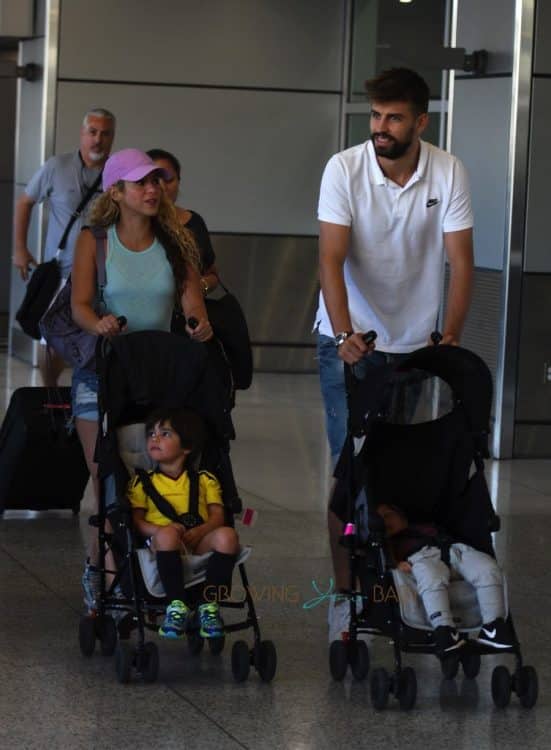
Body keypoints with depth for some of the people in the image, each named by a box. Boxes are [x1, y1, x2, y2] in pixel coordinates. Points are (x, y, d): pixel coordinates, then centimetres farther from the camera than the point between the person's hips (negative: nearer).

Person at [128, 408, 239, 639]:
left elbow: (218, 516, 9)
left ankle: (209, 605, -20)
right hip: (163, 545, -2)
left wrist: (200, 531, -15)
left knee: (227, 535, -32)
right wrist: (159, 530, -15)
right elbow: (137, 520, 7)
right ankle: (177, 605, -29)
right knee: (167, 535, -39)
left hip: (200, 543, 2)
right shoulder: (142, 483, 20)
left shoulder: (204, 480, 21)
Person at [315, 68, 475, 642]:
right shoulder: (344, 169, -14)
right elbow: (332, 259, -20)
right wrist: (345, 334, -32)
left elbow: (460, 261, -9)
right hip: (350, 341, -2)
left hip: (415, 344, 2)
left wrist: (451, 336, -19)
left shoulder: (447, 173, -9)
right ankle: (346, 595, 1)